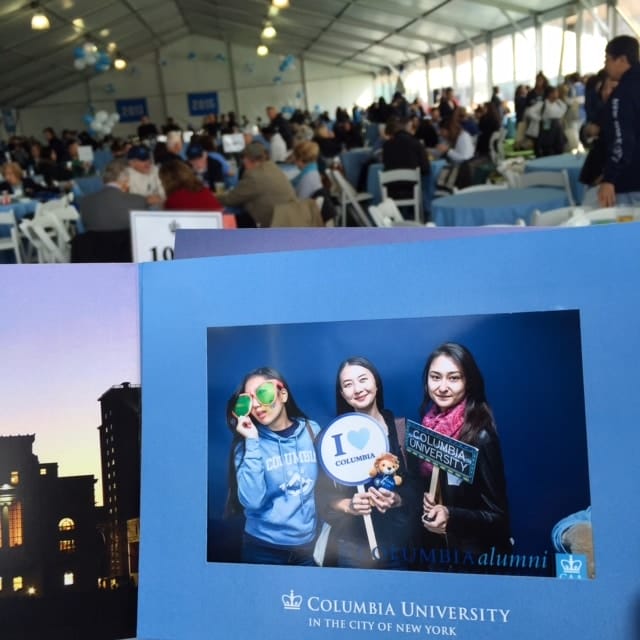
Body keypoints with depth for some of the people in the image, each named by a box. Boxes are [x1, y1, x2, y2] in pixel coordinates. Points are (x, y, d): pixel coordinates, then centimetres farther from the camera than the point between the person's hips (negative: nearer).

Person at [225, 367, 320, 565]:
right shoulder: (247, 442, -9)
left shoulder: (312, 431, -3)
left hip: (309, 545, 2)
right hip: (264, 548, -2)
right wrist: (252, 443, -22)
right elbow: (252, 501, -20)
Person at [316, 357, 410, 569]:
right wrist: (347, 505, -18)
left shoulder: (401, 428, -1)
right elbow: (322, 493, -1)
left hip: (399, 545, 1)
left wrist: (397, 500, -16)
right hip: (352, 547, -1)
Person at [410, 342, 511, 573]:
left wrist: (451, 516, -31)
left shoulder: (480, 437, -20)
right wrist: (424, 500, -11)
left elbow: (497, 515, -16)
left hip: (471, 557, -6)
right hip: (431, 550, 6)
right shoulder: (426, 427, -3)